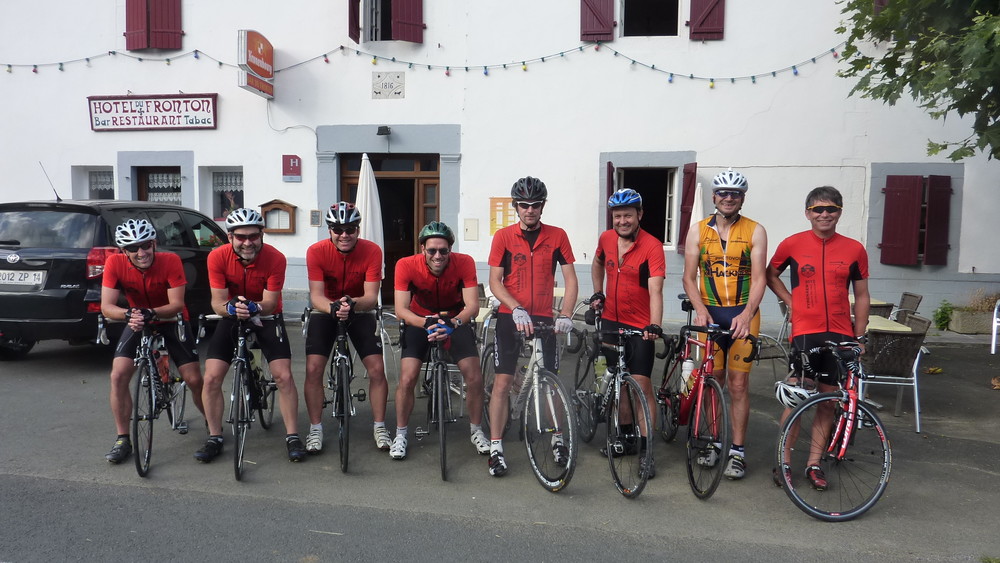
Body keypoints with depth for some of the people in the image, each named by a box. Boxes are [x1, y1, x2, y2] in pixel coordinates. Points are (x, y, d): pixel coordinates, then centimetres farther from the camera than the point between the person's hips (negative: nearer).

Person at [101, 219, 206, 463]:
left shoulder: (171, 261, -26)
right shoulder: (115, 263, -21)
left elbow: (177, 305, -27)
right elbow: (106, 307, -23)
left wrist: (151, 313, -44)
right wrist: (129, 314, -43)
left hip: (172, 321, -2)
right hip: (137, 323, 2)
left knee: (195, 380, -7)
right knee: (118, 376, -14)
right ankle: (122, 440, 2)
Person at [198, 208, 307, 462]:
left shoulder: (275, 258, -23)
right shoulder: (218, 257, -18)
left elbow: (270, 303, -21)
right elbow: (217, 301, -18)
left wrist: (254, 307, -43)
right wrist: (231, 308, -40)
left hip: (266, 317, -1)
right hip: (232, 318, 2)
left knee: (284, 376, -12)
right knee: (211, 377, -8)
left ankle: (292, 437, 1)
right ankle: (214, 439, 9)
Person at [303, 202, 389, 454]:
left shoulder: (372, 251, -20)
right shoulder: (316, 251, -19)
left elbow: (371, 297, -23)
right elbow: (316, 296, -22)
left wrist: (352, 303, -45)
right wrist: (333, 308, -44)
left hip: (360, 311, 0)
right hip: (326, 310, 0)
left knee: (377, 369, -12)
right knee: (313, 369, -13)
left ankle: (380, 427, 7)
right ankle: (315, 429, 4)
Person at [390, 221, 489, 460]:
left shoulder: (464, 263, -25)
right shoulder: (406, 265, -25)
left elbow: (472, 305, -27)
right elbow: (401, 309, -28)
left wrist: (453, 323, -47)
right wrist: (426, 323, -46)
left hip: (455, 320, 1)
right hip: (420, 321, 0)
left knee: (475, 377, -9)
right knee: (407, 379, -14)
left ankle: (476, 431, 14)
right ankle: (400, 435, 8)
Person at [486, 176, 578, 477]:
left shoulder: (557, 236, 1)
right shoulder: (503, 236, -2)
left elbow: (570, 279, 0)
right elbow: (495, 282, -5)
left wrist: (565, 314, -13)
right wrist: (517, 309, -20)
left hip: (543, 318, 1)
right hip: (510, 317, -1)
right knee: (502, 382, -3)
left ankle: (557, 438, 29)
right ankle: (495, 448, 5)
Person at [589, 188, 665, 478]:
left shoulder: (652, 246, -18)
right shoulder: (606, 239, -1)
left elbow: (655, 290, -28)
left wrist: (654, 325, -41)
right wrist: (597, 293, 11)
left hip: (640, 326, -5)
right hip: (612, 321, 5)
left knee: (641, 381, -8)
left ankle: (646, 448, 0)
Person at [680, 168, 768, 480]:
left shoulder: (755, 231, 0)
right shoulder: (698, 231, 4)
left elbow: (759, 278, -5)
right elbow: (689, 277, 2)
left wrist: (746, 314, -19)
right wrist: (700, 310, -13)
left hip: (743, 316, -1)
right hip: (709, 314, 1)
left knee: (738, 384, 1)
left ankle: (737, 451, 11)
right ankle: (712, 442, 23)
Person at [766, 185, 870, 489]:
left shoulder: (854, 249, 3)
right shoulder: (792, 244, 0)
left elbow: (861, 296, 8)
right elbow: (771, 274, 15)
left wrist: (860, 336, 5)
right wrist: (790, 301, 2)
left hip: (840, 334, 2)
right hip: (804, 332, -2)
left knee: (828, 401, 8)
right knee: (795, 398, -2)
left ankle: (814, 464, 21)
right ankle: (784, 462, 12)